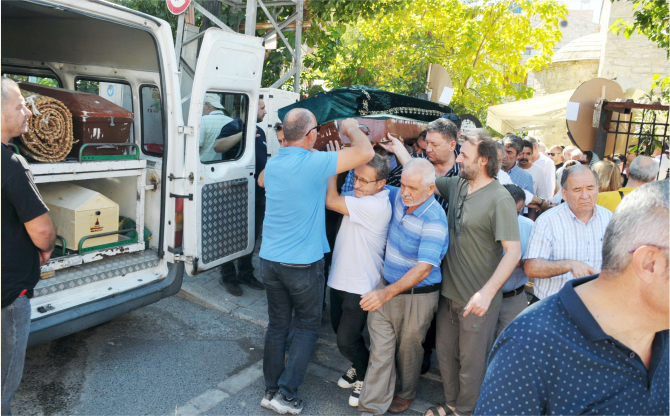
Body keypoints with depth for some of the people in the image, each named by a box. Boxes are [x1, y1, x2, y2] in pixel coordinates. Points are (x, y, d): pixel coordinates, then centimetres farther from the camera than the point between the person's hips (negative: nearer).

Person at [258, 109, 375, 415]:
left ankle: (271, 390, 27)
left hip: (270, 260, 6)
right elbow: (366, 152, -20)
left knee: (277, 325, 17)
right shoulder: (314, 163, -18)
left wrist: (286, 146, 29)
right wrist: (352, 128, 0)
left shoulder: (272, 164, 4)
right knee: (308, 326, 12)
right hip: (302, 264, -6)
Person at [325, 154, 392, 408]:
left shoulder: (375, 205, -25)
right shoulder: (358, 196, 4)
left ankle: (367, 378, 26)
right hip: (340, 279, 9)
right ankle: (359, 367, 45)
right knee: (339, 328, 21)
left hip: (360, 286, -9)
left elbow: (330, 201, -26)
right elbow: (330, 201, 2)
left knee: (346, 341, -1)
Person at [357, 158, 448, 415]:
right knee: (379, 349, 5)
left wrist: (387, 293, -38)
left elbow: (424, 268, -30)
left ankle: (406, 394, 43)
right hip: (386, 288, 5)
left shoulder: (434, 219, -24)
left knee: (407, 349, 17)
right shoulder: (398, 197, -5)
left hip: (417, 296, -5)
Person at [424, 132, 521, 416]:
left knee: (471, 361, 12)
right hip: (449, 292, 7)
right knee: (445, 354, 21)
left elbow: (513, 251, -22)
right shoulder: (457, 185, 3)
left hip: (477, 300, -7)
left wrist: (487, 293, -28)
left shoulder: (500, 199, -18)